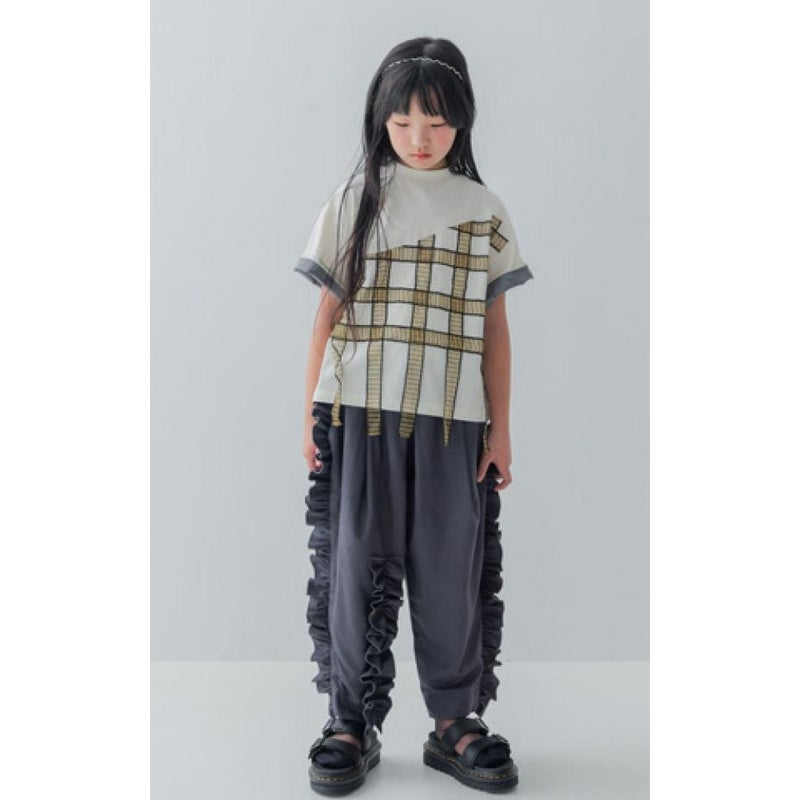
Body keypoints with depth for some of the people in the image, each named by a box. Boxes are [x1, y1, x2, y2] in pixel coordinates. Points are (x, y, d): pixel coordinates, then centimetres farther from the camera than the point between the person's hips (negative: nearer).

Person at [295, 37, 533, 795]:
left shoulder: (483, 209, 8)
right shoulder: (354, 198, 6)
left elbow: (495, 327, 8)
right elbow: (328, 313, 6)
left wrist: (500, 427, 4)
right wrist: (311, 415, 1)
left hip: (454, 421, 1)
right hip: (359, 415, 0)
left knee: (452, 572, 5)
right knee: (355, 565, 4)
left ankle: (455, 722, 20)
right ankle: (351, 723, 16)